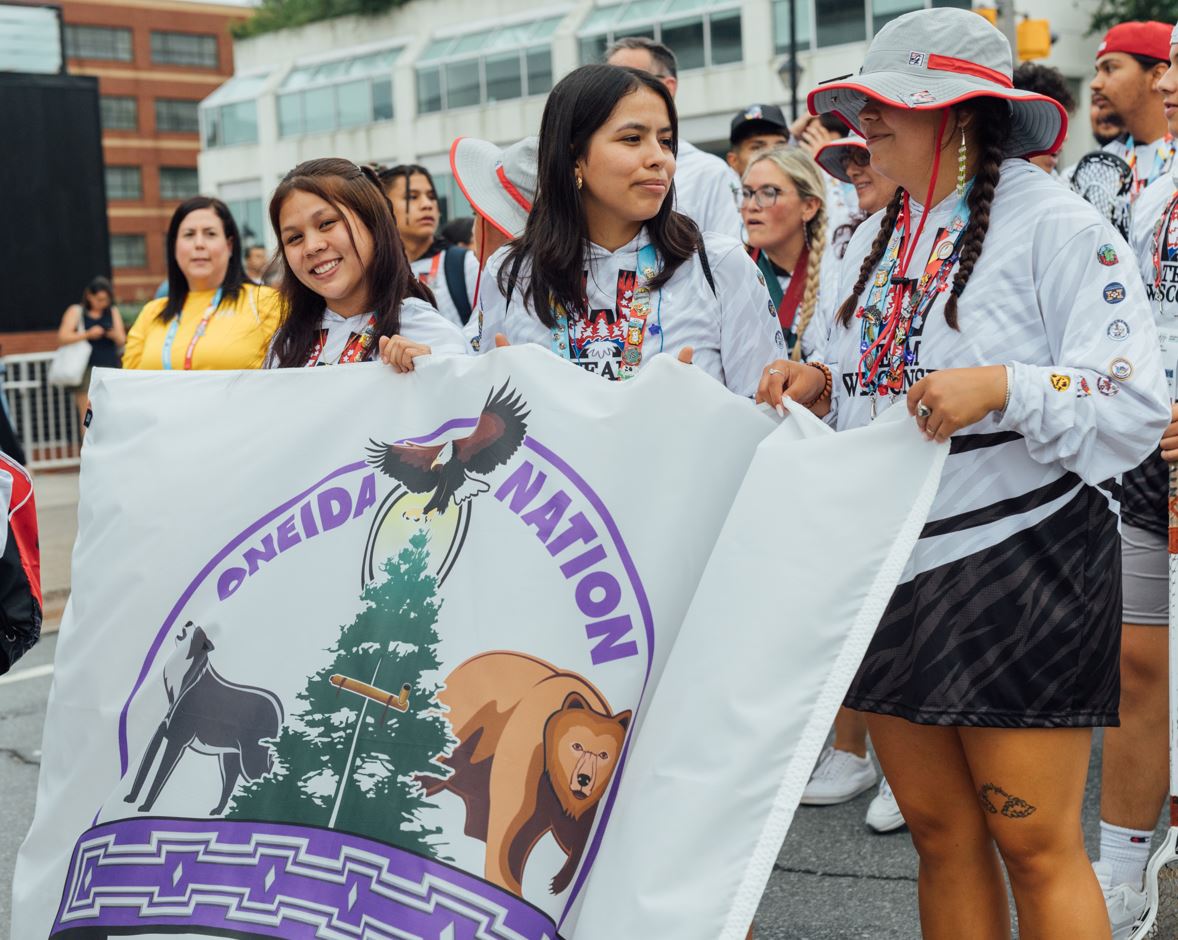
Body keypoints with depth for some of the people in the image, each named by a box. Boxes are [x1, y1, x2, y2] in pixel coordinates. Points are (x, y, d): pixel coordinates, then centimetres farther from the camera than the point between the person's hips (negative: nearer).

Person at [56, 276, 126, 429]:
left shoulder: (113, 312, 14)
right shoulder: (76, 311, 6)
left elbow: (122, 341, 11)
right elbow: (62, 337, -5)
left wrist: (115, 335, -12)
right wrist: (87, 334, -16)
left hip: (110, 368, 3)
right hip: (86, 369, -3)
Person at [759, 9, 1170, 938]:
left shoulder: (1053, 224, -10)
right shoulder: (877, 240, 14)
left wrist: (1004, 389, -28)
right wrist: (819, 386, 1)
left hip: (1021, 565, -7)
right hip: (891, 569, 7)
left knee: (1033, 842, -1)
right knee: (939, 831, 12)